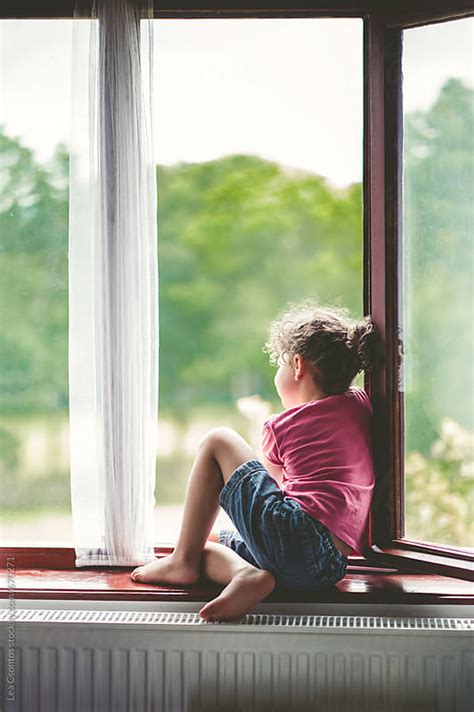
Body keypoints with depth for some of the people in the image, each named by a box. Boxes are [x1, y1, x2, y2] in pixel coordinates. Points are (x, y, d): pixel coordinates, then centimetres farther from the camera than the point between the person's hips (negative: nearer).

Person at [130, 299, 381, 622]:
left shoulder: (281, 426, 6)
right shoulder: (361, 404, 18)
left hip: (293, 537, -7)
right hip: (331, 568, 7)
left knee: (217, 441, 11)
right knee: (208, 541, 24)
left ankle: (184, 560, 8)